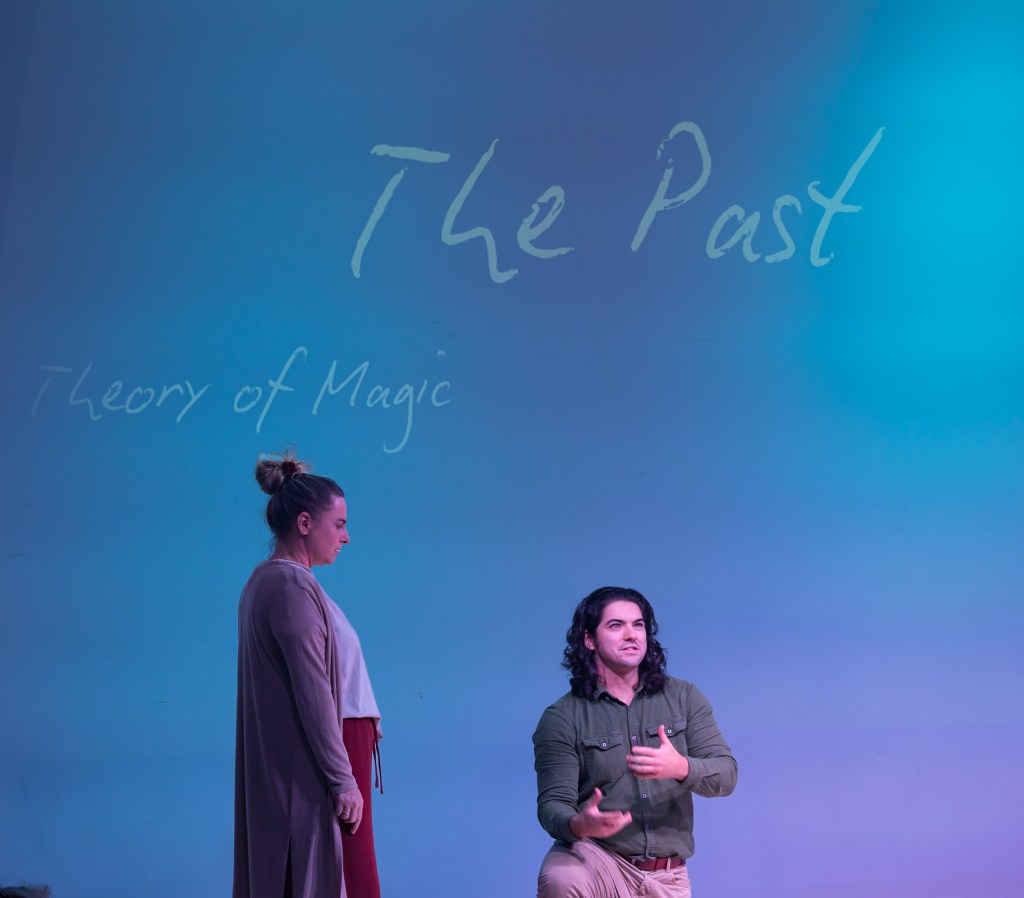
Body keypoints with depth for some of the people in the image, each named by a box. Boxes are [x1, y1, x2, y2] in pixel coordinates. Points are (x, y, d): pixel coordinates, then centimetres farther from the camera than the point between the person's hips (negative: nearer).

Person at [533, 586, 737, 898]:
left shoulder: (684, 697, 4)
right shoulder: (562, 719, -3)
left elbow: (725, 775, -5)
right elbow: (553, 804, -8)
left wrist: (681, 768, -28)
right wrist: (578, 825, -33)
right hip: (595, 858, -3)